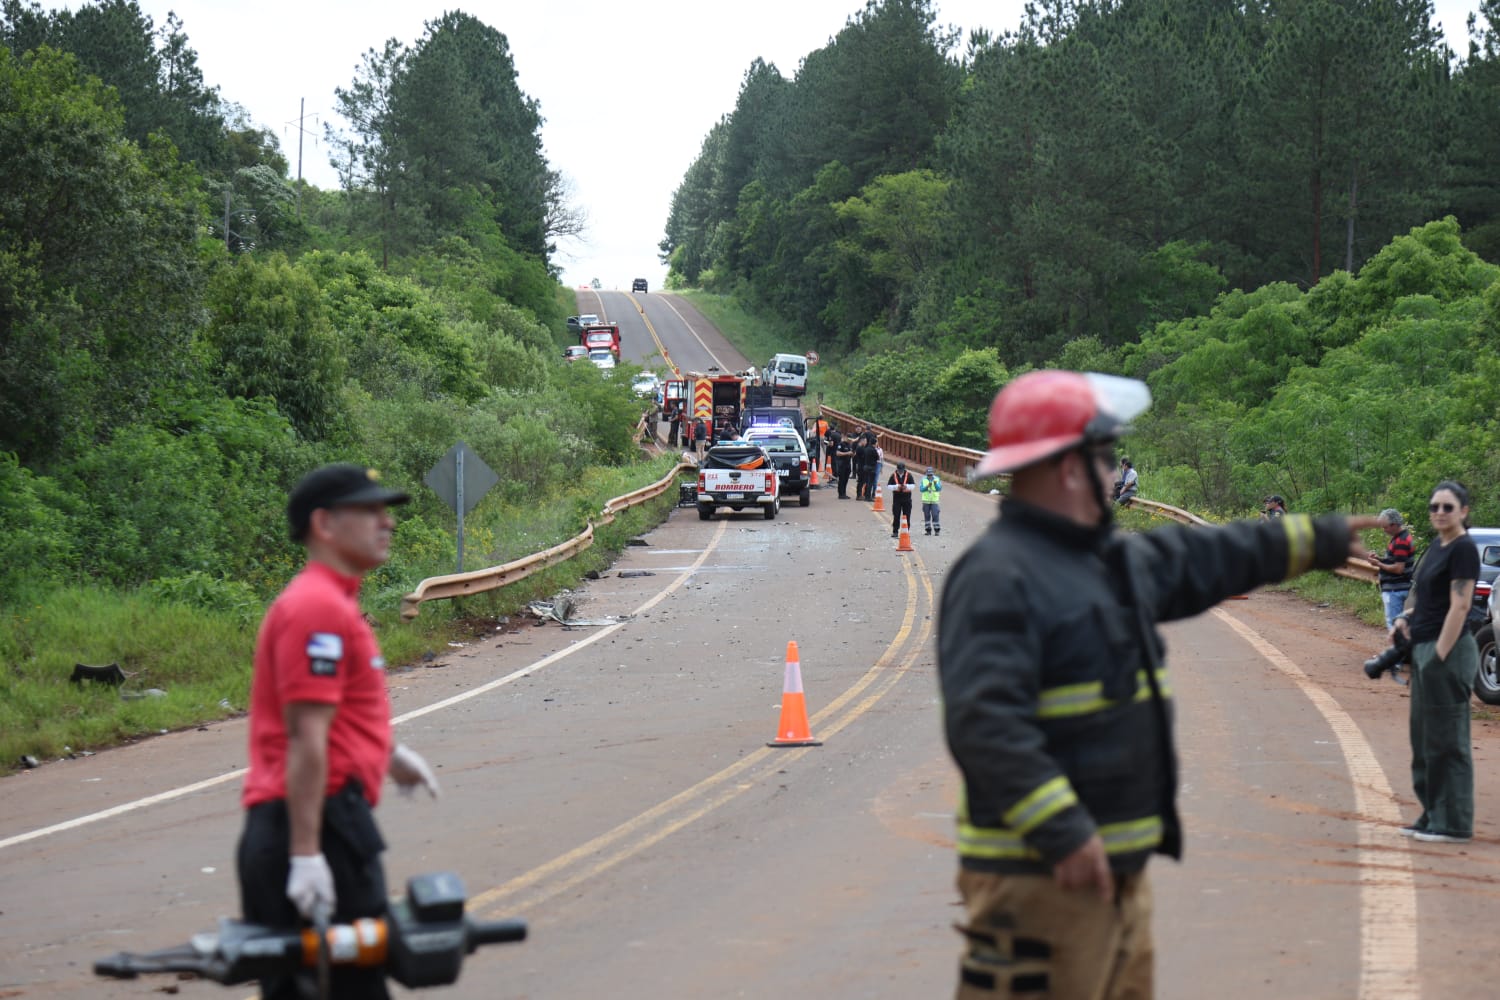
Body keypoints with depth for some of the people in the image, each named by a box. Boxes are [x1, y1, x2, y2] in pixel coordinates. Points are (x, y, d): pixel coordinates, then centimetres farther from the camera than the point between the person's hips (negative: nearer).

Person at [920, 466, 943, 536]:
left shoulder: (937, 479, 1)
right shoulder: (923, 480, 3)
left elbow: (939, 489, -9)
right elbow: (921, 489, -5)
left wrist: (935, 484, -27)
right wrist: (927, 486, -21)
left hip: (934, 501, -2)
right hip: (926, 501, 2)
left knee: (935, 515, -10)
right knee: (927, 516, 3)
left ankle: (937, 530, -6)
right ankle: (928, 530, 9)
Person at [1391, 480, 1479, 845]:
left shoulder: (1463, 549, -13)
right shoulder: (1437, 547, 14)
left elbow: (1459, 606, -19)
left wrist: (1440, 657, -21)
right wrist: (1405, 618, 4)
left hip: (1448, 651, -10)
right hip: (1424, 649, 10)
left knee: (1446, 739, -4)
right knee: (1424, 736, 14)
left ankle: (1454, 824, 1)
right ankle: (1433, 817, 21)